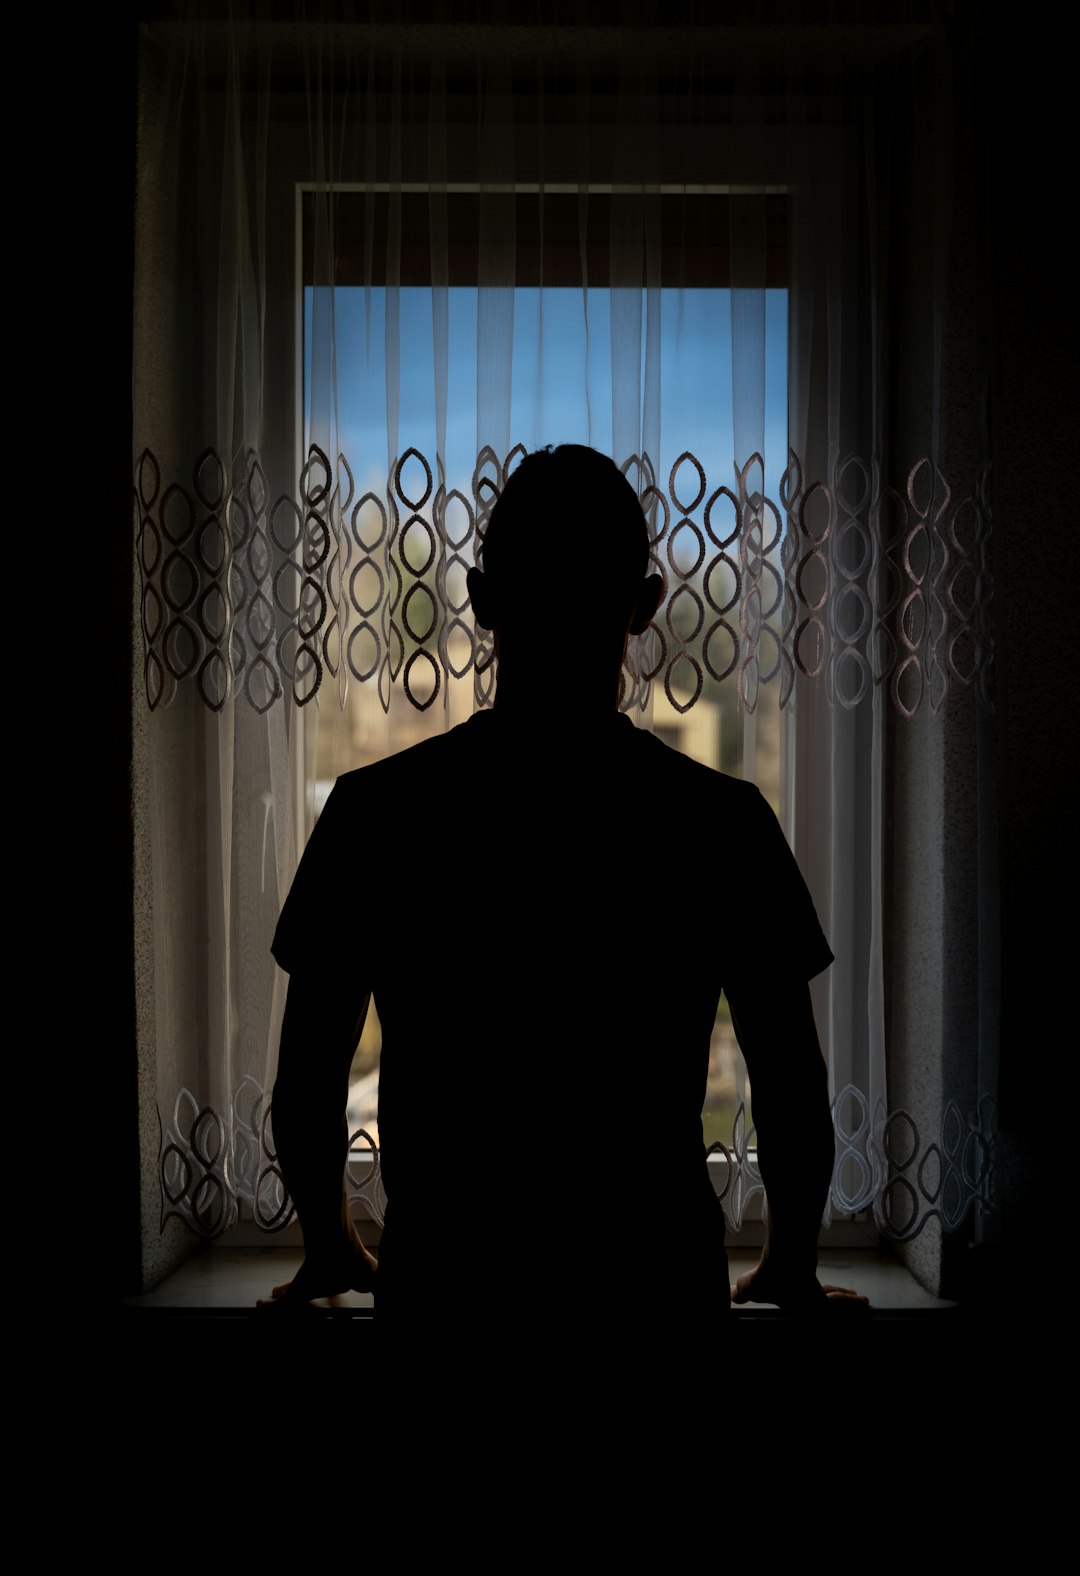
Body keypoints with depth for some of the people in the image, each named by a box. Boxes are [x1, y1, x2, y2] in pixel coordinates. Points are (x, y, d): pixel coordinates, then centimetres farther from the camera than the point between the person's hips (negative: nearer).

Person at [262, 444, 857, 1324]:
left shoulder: (376, 811, -8)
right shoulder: (723, 821, -9)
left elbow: (306, 1088, -1)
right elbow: (796, 1097, -3)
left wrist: (332, 1250, 17)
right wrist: (791, 1268, 15)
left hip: (443, 1282, 0)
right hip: (660, 1279, 0)